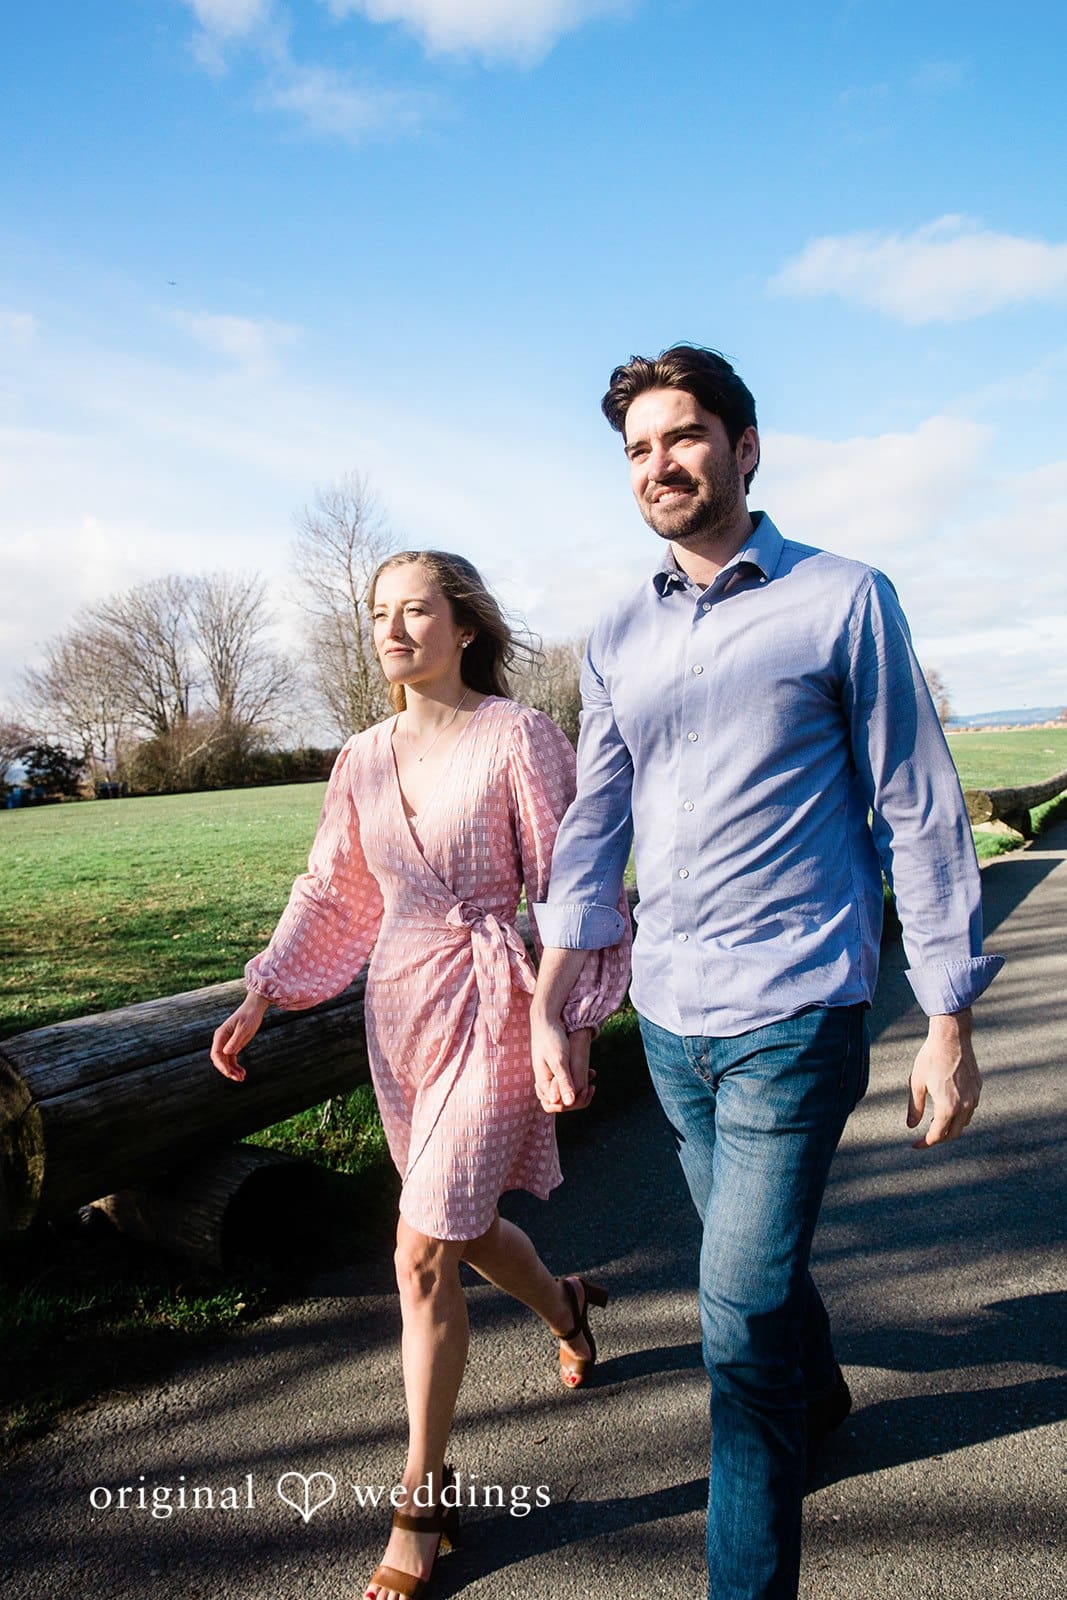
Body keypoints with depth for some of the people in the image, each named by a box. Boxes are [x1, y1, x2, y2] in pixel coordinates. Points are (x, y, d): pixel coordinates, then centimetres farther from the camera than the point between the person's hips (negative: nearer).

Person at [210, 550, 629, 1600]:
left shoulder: (516, 737, -11)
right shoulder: (364, 760, 5)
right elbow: (334, 893, 13)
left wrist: (573, 1023, -11)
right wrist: (261, 996, 9)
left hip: (491, 1008, -6)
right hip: (399, 1007, 6)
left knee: (423, 1255, -4)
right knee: (456, 1223, 21)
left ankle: (422, 1502, 19)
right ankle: (564, 1308, 55)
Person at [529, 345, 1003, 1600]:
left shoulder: (841, 601, -5)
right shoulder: (618, 641, 7)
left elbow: (918, 814, -4)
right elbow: (593, 832, 7)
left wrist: (949, 1025, -5)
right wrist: (550, 1005, 0)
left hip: (792, 1013, -5)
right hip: (667, 1016, 5)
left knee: (741, 1307, -4)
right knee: (754, 1255, 24)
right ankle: (818, 1394, 53)